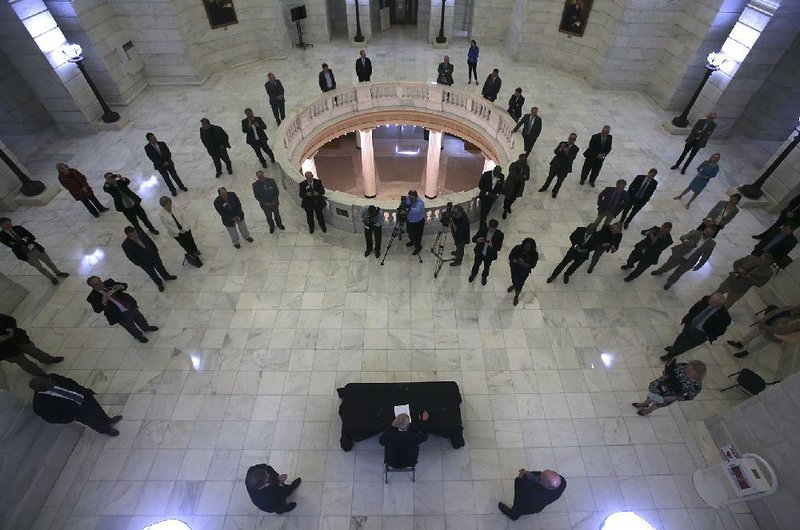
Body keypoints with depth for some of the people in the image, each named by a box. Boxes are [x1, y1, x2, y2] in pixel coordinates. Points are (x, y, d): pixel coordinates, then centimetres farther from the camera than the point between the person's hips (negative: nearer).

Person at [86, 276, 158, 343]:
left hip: (131, 306, 4)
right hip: (121, 315, -4)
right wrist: (103, 302, -37)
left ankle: (146, 327, 61)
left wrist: (120, 287, -23)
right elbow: (97, 310, -22)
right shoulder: (93, 297, -20)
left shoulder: (109, 283, -11)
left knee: (140, 319, 29)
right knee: (131, 328, 19)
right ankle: (138, 335, 52)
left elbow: (125, 285, -1)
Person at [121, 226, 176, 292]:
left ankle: (166, 276, 56)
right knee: (152, 274, 20)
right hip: (145, 263, -3)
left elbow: (150, 241, -1)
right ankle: (159, 283, 47)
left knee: (160, 267, 28)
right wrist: (140, 264, -12)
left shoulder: (140, 232, -18)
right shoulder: (126, 245, -28)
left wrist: (156, 250, 6)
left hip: (153, 255, 3)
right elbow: (131, 257, -17)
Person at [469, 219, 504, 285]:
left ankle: (484, 277, 57)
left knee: (486, 267, 24)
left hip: (489, 256, -1)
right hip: (479, 253, 1)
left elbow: (498, 248, -22)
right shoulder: (483, 229, -18)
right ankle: (473, 274, 58)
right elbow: (473, 239, -14)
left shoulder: (499, 234, -22)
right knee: (476, 264, 26)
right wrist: (478, 240, -37)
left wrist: (491, 245, -41)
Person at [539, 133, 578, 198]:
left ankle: (555, 192, 37)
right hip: (555, 164, 2)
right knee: (550, 177, 20)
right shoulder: (562, 143, -3)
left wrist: (567, 153, -40)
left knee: (559, 181, 13)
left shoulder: (575, 149, -11)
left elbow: (572, 158, -22)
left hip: (564, 168, -2)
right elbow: (555, 151, -12)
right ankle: (545, 187, 45)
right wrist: (560, 149, -32)